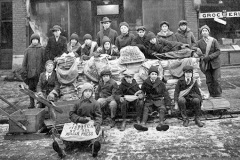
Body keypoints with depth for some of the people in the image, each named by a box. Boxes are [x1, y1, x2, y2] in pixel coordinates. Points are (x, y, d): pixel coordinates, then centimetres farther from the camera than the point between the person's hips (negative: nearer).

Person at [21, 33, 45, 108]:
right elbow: (24, 62, 10)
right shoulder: (28, 50, 10)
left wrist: (43, 71, -4)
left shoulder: (42, 49, 3)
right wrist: (24, 72, 4)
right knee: (31, 88, 6)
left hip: (39, 73, -2)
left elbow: (44, 61, 1)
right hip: (30, 72, 2)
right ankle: (32, 103, 16)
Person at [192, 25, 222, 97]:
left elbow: (218, 51, -3)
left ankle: (218, 95, 9)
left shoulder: (214, 40, 1)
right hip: (205, 64, 1)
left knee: (217, 80, -3)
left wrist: (209, 57, -16)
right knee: (209, 81, 5)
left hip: (215, 63, -1)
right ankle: (212, 95, 16)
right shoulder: (199, 42, 4)